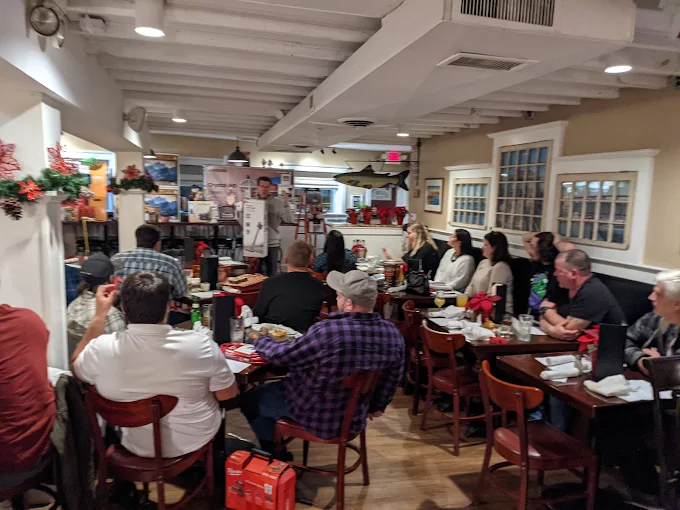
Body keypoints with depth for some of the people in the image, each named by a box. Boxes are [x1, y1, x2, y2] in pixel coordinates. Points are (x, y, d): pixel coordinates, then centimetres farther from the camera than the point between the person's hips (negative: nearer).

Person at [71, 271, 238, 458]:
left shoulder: (102, 349, -25)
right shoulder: (200, 345, -29)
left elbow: (77, 368, 1)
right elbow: (228, 394, -12)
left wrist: (99, 315, -1)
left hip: (136, 446, 2)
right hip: (195, 439, -1)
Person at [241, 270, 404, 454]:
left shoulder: (328, 331, -32)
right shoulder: (393, 333, -14)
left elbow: (280, 355, -17)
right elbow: (392, 381, 1)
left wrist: (260, 340, 4)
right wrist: (377, 407, 20)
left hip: (316, 418, -6)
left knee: (250, 399, 17)